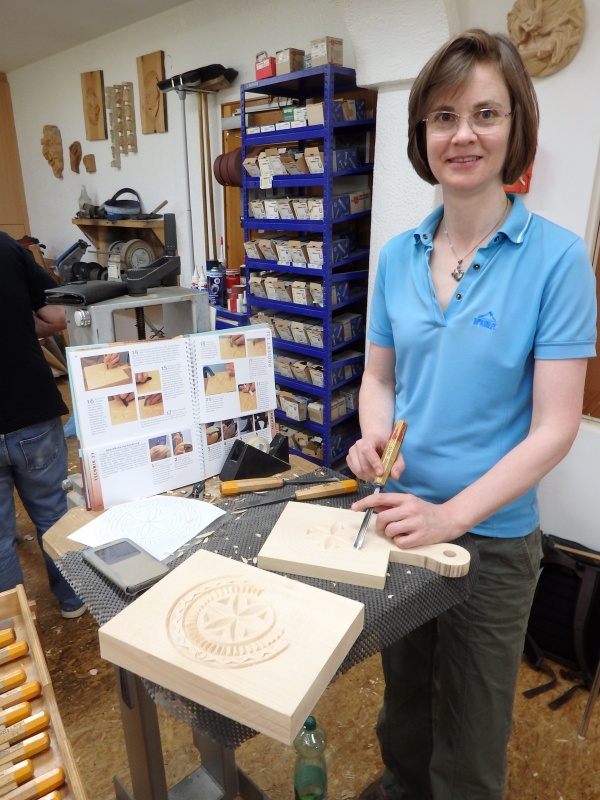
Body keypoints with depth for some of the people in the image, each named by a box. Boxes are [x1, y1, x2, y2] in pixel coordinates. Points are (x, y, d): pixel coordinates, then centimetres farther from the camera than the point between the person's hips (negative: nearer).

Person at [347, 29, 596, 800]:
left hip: (492, 535, -4)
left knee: (470, 721, 19)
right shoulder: (397, 256, -1)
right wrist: (373, 436, -15)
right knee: (403, 684, 28)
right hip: (397, 515, 4)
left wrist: (452, 515, -24)